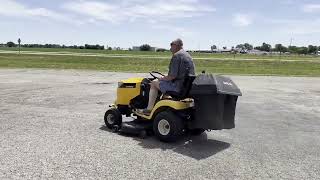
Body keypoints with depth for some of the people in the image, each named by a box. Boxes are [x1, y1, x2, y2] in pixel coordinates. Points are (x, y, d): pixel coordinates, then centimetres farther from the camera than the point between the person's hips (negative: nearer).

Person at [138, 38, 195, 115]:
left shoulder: (176, 56, -16)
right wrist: (165, 77, 19)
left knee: (154, 83, 2)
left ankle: (149, 109, 6)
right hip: (187, 86, 10)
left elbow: (172, 76, -22)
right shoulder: (188, 55, 15)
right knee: (165, 82, 30)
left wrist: (162, 78, -3)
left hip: (179, 86, -10)